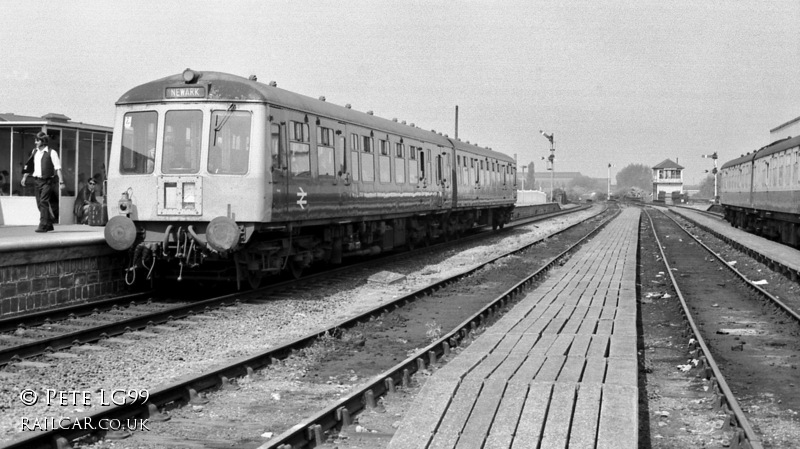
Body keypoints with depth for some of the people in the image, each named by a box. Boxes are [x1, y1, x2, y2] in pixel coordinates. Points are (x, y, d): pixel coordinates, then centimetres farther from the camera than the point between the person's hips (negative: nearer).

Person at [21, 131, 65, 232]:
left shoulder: (51, 152, -6)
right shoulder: (34, 152, 12)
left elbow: (58, 168, -10)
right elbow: (29, 166, 21)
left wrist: (61, 181, -16)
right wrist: (25, 177, 17)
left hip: (47, 181, -6)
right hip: (36, 180, 6)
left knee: (43, 203, -13)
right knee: (40, 204, 8)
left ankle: (43, 226, -13)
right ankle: (49, 224, 20)